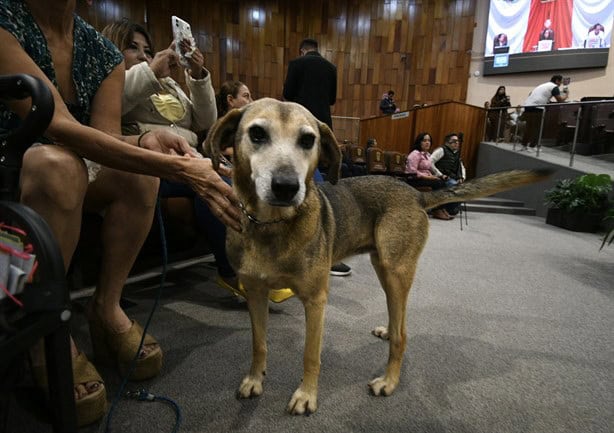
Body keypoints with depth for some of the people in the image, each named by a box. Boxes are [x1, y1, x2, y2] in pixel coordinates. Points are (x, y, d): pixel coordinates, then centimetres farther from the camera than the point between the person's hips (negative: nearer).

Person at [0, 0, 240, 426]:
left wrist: (147, 142, -34)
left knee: (140, 166, -21)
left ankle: (107, 308, -12)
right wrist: (177, 168, -43)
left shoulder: (104, 52, -2)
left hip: (66, 170, 5)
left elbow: (105, 140, -11)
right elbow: (58, 126, -33)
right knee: (59, 162, -35)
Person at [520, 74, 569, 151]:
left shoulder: (543, 85, 27)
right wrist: (566, 94, 18)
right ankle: (531, 147, -5)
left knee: (528, 127, 12)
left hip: (527, 105, 8)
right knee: (536, 129, -2)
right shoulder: (554, 87, 3)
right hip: (537, 108, -8)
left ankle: (524, 146, 15)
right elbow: (560, 100, 0)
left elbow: (530, 94, 30)